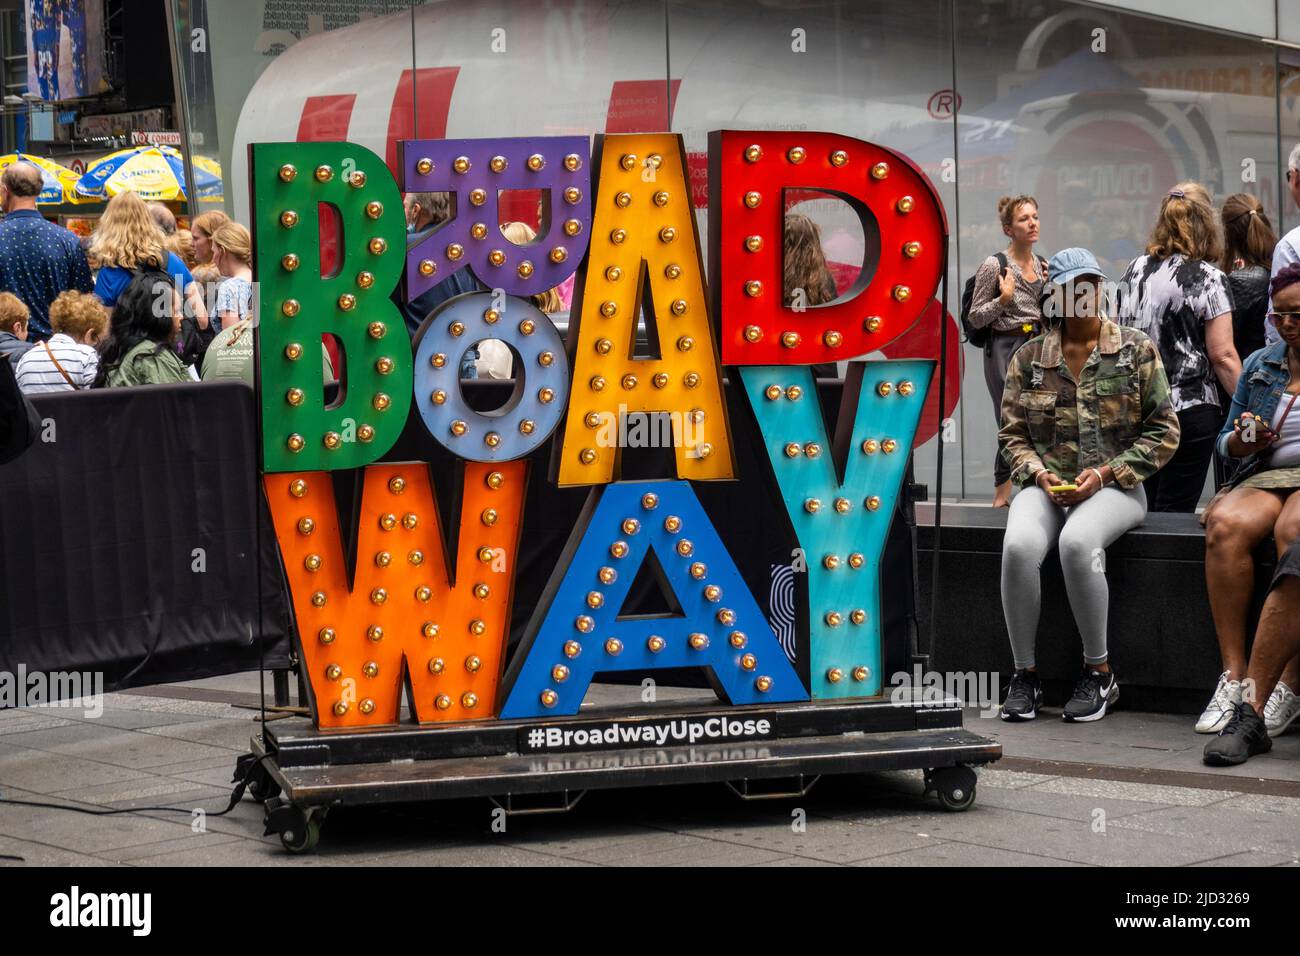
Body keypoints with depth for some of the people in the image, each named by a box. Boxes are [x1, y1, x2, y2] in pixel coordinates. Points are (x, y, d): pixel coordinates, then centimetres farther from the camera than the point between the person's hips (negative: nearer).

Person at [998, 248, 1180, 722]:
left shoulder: (1137, 350, 4)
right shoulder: (1030, 357, 10)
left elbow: (1164, 433, 2)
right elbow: (1012, 433, 12)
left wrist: (1104, 473, -9)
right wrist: (1038, 474, -9)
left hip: (1114, 486, -2)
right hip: (1046, 485, 2)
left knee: (1077, 541, -36)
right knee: (1019, 545, -32)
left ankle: (1098, 671, -19)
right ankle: (1024, 675, -19)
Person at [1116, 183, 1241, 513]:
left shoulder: (1135, 270, 7)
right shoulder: (1208, 279, -9)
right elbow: (1222, 356, -13)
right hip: (1190, 409, -5)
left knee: (1143, 509, 13)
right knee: (1174, 512, -2)